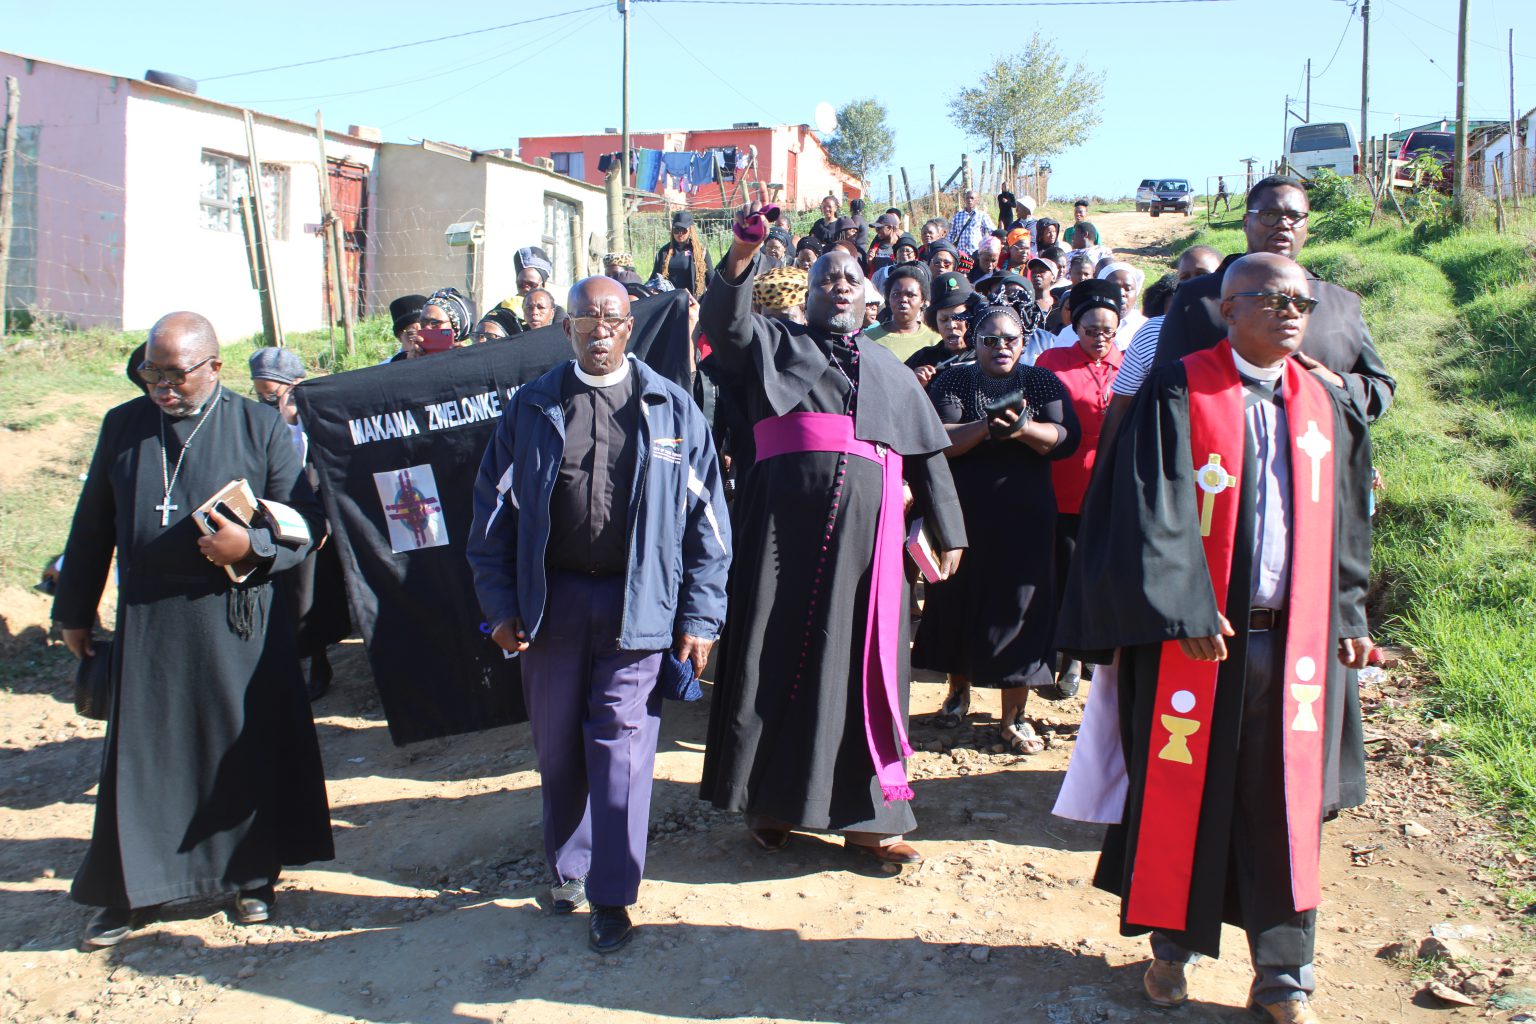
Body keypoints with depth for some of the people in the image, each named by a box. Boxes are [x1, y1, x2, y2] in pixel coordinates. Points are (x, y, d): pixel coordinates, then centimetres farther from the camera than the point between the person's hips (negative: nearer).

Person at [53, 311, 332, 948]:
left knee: (248, 749, 7)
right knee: (139, 754, 7)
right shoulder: (122, 426, 9)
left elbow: (306, 521, -1)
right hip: (146, 624, 2)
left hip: (237, 619, -2)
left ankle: (251, 875, 24)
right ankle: (131, 888, 22)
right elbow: (92, 527, 15)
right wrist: (74, 611, 17)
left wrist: (250, 546, -19)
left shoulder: (260, 427, 0)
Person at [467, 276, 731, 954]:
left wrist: (699, 616, -4)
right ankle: (567, 867, 33)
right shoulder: (532, 408, 7)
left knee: (620, 746, -1)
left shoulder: (672, 409, 3)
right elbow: (493, 510, 8)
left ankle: (612, 895, 13)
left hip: (637, 603, -2)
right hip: (551, 600, 2)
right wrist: (499, 604, 0)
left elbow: (706, 517, 2)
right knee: (558, 746, 12)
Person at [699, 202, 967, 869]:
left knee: (862, 662, 2)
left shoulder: (891, 370, 25)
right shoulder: (774, 342, 16)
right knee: (781, 655, -1)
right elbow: (724, 323, -5)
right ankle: (770, 800, 11)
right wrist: (741, 256, -22)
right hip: (789, 516, -2)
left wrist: (947, 534, 15)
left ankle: (865, 816, 9)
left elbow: (929, 456, 22)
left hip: (867, 523, 2)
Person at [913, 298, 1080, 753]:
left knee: (1019, 606, 0)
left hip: (1025, 516, 0)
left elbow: (1067, 439, -5)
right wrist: (986, 427, -24)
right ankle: (959, 689, 29)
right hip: (964, 514, 0)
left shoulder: (1044, 383, 6)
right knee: (958, 600, 7)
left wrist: (1024, 429, -22)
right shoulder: (952, 382, 3)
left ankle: (1014, 715, 8)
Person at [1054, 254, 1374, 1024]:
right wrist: (1188, 612, -17)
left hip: (1294, 642, 4)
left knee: (1285, 807, 8)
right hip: (1193, 635, -3)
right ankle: (1173, 944, 27)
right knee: (1180, 792, 7)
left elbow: (1346, 527, 16)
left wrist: (1347, 620, 10)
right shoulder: (1177, 393, -4)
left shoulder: (1329, 408, 11)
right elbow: (1153, 514, -10)